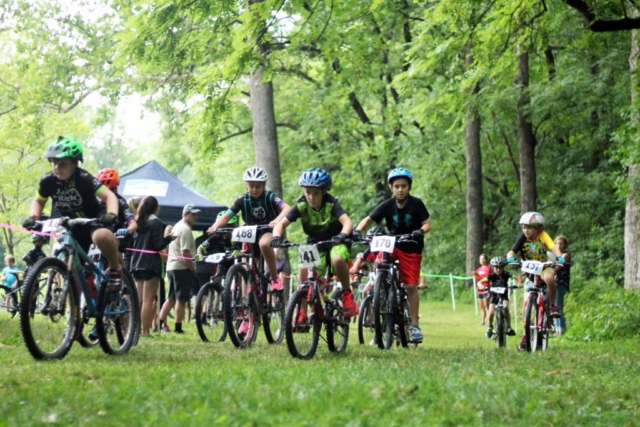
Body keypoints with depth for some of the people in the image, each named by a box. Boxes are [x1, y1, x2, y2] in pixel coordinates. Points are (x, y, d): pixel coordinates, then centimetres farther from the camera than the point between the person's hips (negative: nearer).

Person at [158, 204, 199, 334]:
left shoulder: (177, 227, 18)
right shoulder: (185, 229, -14)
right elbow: (185, 253, -21)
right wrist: (193, 268, -14)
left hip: (171, 266, 10)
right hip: (182, 268, -10)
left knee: (171, 298, 14)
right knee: (182, 299, -5)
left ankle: (161, 323, 11)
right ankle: (178, 328, -3)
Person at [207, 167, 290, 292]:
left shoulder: (269, 197, -15)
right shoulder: (243, 200, -7)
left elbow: (287, 208, -31)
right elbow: (226, 216, -10)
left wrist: (277, 221, -51)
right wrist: (215, 227, -31)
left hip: (269, 231, -4)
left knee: (264, 243, -38)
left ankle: (275, 278, -24)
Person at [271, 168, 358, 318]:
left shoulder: (331, 204, -20)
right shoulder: (301, 206, -13)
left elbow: (347, 222, -34)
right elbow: (282, 223, -16)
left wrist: (342, 235, -56)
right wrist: (276, 237, -38)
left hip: (334, 242, -3)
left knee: (338, 259, -37)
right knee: (304, 272, -23)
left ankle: (347, 293, -12)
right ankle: (302, 312, -9)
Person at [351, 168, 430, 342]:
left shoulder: (416, 204, -11)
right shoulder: (387, 205, -8)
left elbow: (427, 224, -12)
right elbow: (369, 219, -11)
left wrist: (420, 232, -34)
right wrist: (357, 231, -29)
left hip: (412, 249, -2)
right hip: (393, 246, 2)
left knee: (411, 286, -6)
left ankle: (415, 324, 3)